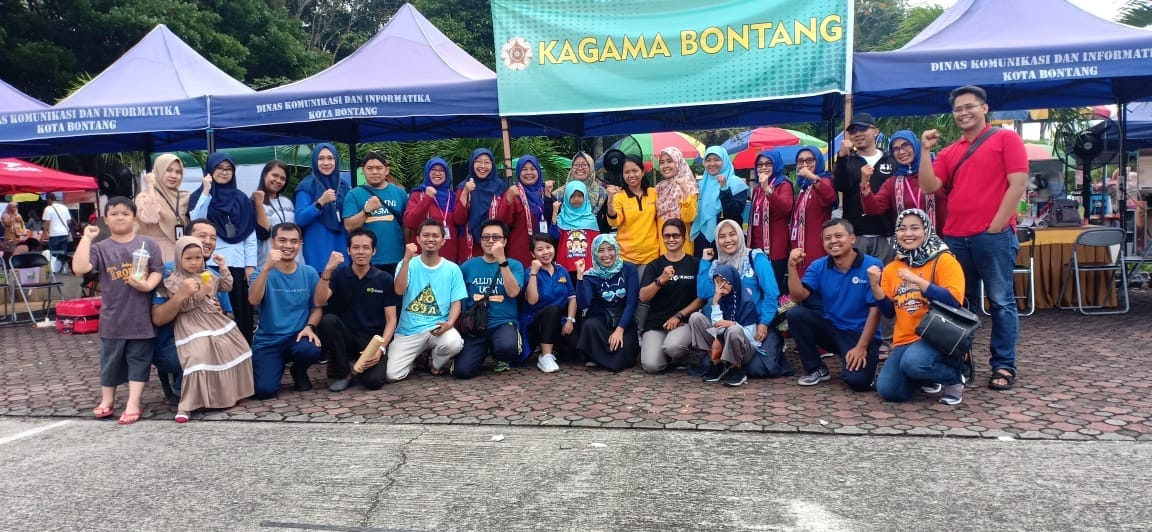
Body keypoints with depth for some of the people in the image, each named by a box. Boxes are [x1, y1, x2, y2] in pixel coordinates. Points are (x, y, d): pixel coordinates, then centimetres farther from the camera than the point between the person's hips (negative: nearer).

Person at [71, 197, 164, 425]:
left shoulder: (148, 245, 1)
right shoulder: (101, 248, -1)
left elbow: (157, 271, 1)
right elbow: (79, 268, -15)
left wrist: (148, 285, -19)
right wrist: (86, 238, -14)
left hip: (141, 316, -1)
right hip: (113, 317, 1)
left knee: (138, 359, 4)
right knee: (110, 360, 14)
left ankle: (133, 404, 10)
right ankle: (107, 400, 31)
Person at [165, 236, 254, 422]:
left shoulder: (208, 274, 12)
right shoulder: (174, 281, -7)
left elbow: (226, 286, 17)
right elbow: (180, 307, -13)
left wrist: (223, 267, 6)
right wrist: (199, 294, -20)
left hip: (214, 320, 7)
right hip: (192, 325, -7)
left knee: (233, 351, 8)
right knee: (198, 358, -21)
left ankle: (231, 393, 23)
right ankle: (186, 406, -15)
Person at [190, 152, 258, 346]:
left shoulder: (241, 199, 13)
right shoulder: (200, 196, 7)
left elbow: (250, 234, 10)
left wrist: (250, 265, 2)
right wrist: (206, 191, -11)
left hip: (238, 265, 2)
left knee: (240, 312, 2)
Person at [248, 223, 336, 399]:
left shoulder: (309, 273, 2)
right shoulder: (263, 272, -3)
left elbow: (317, 307, 6)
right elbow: (253, 301, -22)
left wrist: (309, 327, -15)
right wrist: (267, 268, -35)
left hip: (297, 337, 2)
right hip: (267, 341, -1)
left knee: (312, 350, -34)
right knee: (264, 390, -22)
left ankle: (299, 372, 4)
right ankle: (278, 366, 16)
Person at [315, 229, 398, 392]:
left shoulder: (385, 279, -1)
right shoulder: (338, 274, 1)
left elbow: (391, 320, -3)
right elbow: (319, 302, -16)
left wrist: (381, 348, -18)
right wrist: (327, 271, -28)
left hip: (373, 339, -2)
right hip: (345, 336, 2)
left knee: (374, 380, -29)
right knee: (327, 320, -31)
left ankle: (356, 365, 10)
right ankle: (344, 372, -10)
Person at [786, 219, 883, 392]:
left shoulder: (872, 266, -13)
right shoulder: (818, 266, 0)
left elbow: (875, 310, -14)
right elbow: (798, 297, -11)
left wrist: (861, 347, -18)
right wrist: (792, 266, -23)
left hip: (861, 334, -4)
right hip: (831, 329, 4)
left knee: (857, 380, -28)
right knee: (795, 314, -20)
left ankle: (868, 357, 12)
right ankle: (816, 369, -2)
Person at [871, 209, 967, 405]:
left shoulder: (944, 260, -5)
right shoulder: (891, 268, 10)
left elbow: (953, 301, -18)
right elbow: (889, 312, 9)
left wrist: (917, 280, -23)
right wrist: (875, 285, -6)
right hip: (904, 340, 5)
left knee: (913, 362, -35)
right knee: (887, 391, -14)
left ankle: (954, 377, -2)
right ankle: (927, 377, 19)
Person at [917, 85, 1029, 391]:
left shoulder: (1006, 139, 2)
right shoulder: (950, 152, 16)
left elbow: (1018, 183, -6)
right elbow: (929, 187, 6)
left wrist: (996, 226, -11)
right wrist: (926, 150, -1)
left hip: (994, 235, -5)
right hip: (954, 238, 5)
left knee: (1001, 301, 0)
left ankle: (1003, 366, 6)